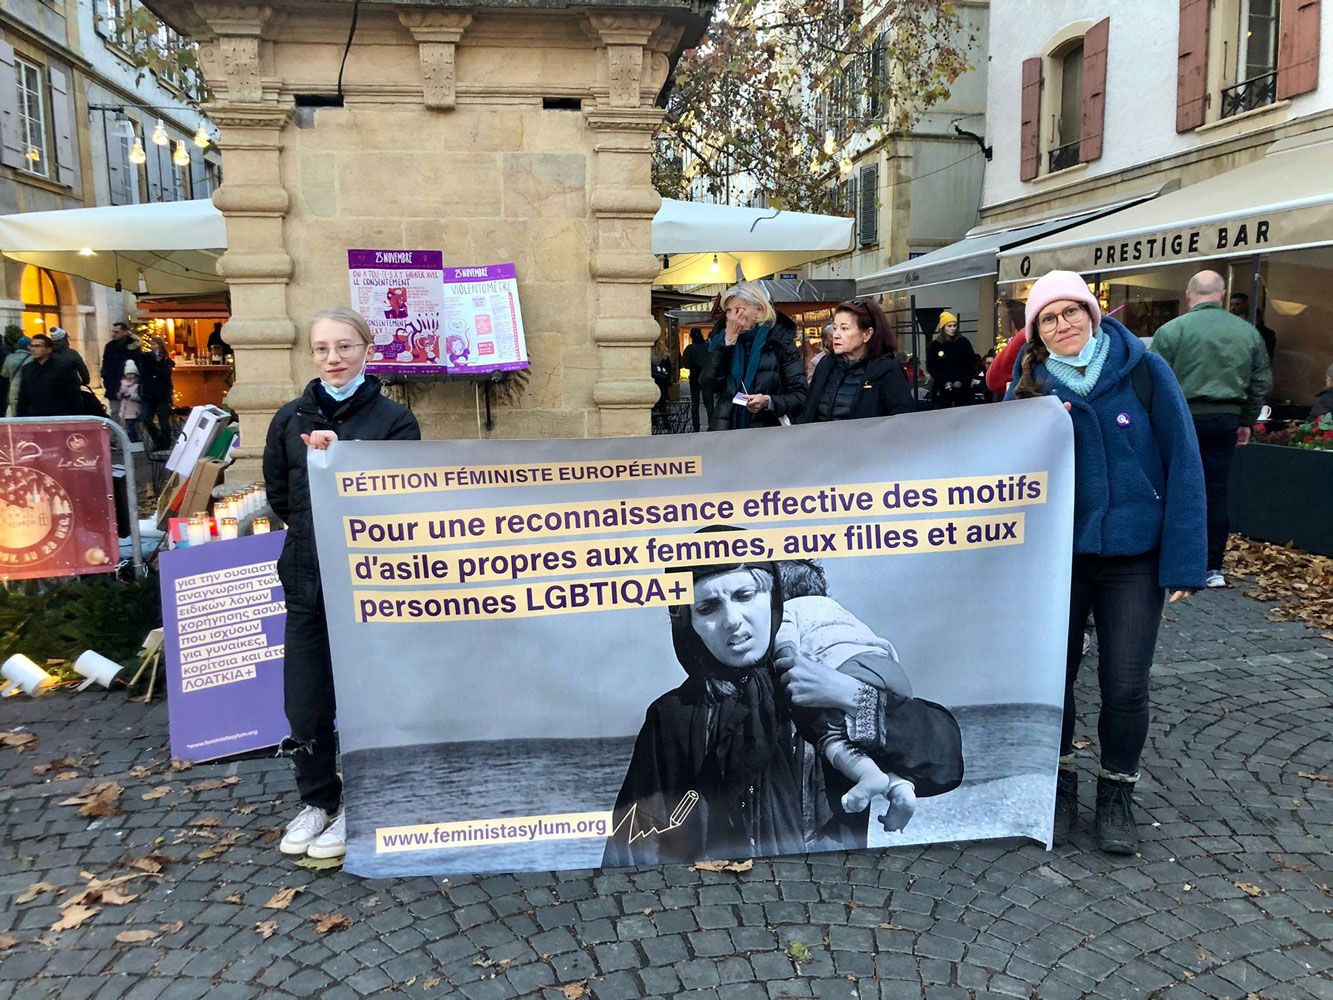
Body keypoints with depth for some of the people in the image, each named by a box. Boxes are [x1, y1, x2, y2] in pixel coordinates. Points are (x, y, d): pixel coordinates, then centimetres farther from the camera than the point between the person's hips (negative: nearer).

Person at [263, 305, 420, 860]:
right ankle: (317, 799, 30)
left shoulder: (393, 419, -3)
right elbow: (278, 495, 18)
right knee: (304, 701, 8)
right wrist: (314, 533, 11)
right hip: (307, 579, 4)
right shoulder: (291, 418, 9)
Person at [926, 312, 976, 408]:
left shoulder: (964, 342, 2)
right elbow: (930, 367, 2)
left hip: (962, 388, 0)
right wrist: (944, 382, -10)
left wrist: (961, 380, -10)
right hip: (942, 389, 0)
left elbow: (971, 364, 3)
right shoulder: (935, 345, 3)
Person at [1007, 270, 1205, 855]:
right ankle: (1060, 785, 30)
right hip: (1056, 552, 2)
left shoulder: (1144, 372, -6)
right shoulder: (1030, 387, 1)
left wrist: (1184, 561, -11)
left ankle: (1116, 795, 25)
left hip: (1134, 556, -1)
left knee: (1126, 686, 2)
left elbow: (1182, 466, -6)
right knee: (1052, 674, 9)